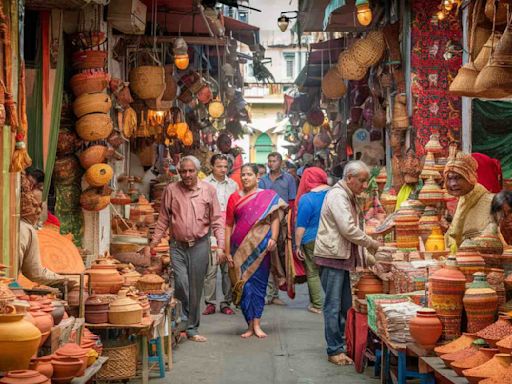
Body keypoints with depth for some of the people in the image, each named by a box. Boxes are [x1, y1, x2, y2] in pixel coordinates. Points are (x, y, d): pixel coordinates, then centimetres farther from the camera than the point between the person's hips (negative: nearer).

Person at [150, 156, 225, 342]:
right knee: (181, 284, -13)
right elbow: (163, 219, 6)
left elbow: (217, 220, 2)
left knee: (196, 289, 6)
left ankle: (192, 329, 16)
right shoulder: (171, 190, 1)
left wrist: (220, 245, -5)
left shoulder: (208, 190, 1)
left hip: (200, 245, 0)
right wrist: (154, 242, 0)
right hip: (178, 245, 0)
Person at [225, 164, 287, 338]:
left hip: (260, 247, -1)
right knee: (244, 286, 2)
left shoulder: (269, 196, 3)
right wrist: (227, 252, 2)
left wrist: (273, 238, -19)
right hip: (240, 248, 1)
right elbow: (228, 226, 7)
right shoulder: (234, 198, 7)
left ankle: (256, 324, 8)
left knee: (258, 284, 2)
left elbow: (275, 218, -3)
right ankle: (250, 326, 10)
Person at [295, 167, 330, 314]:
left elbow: (301, 225, -13)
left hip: (312, 241, -5)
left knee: (313, 273, 6)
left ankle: (318, 305, 8)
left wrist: (298, 245, -5)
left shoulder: (306, 199, -15)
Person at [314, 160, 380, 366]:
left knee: (346, 305, 10)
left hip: (343, 257, 10)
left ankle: (341, 344, 16)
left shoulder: (350, 198, 19)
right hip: (331, 256, -10)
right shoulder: (337, 195, -13)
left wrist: (367, 257, 16)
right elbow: (348, 229, -21)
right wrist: (371, 243, -11)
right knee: (333, 306, -5)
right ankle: (334, 350, -1)